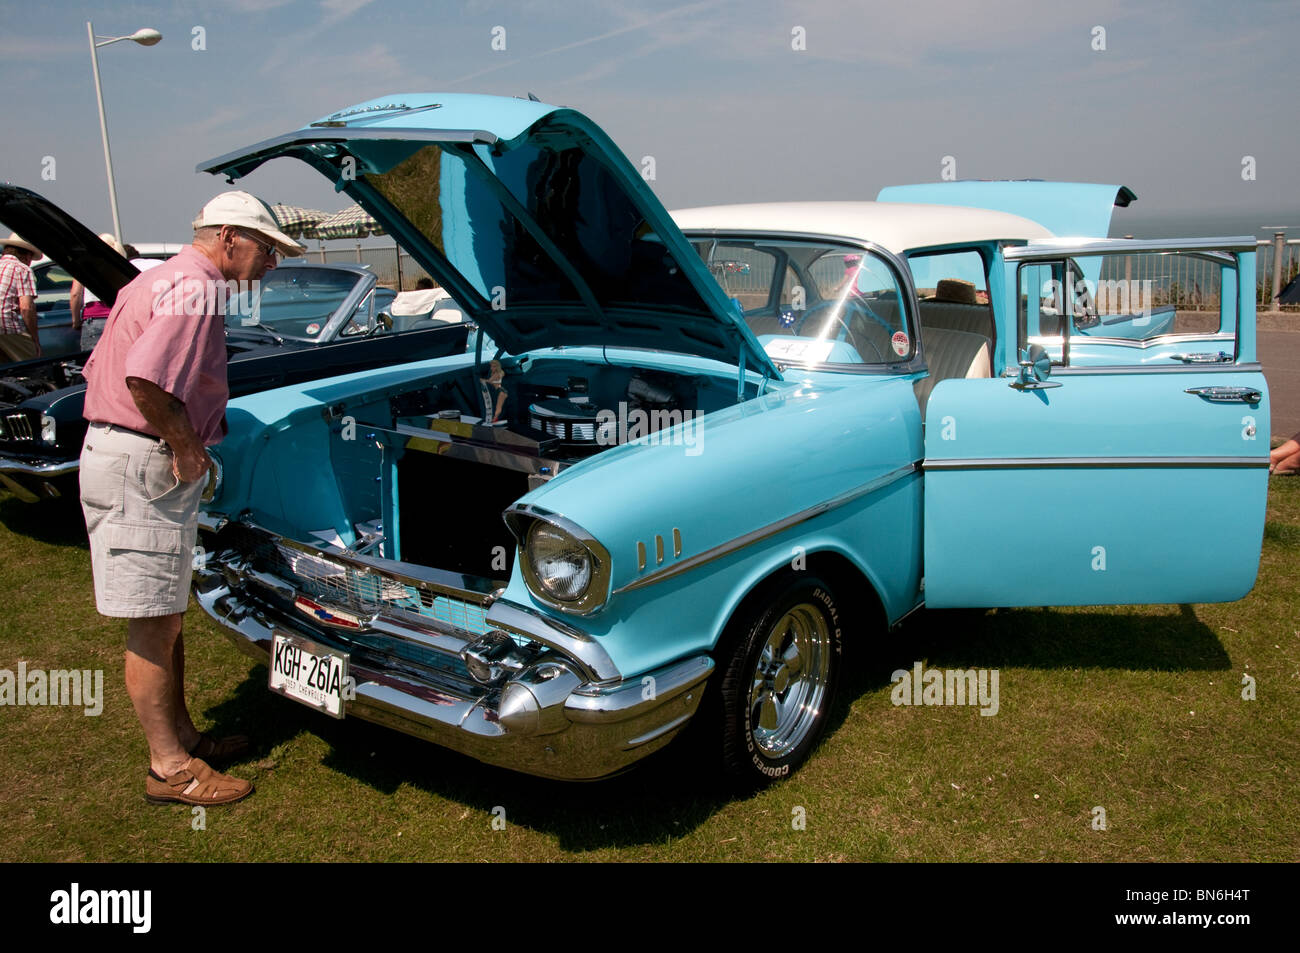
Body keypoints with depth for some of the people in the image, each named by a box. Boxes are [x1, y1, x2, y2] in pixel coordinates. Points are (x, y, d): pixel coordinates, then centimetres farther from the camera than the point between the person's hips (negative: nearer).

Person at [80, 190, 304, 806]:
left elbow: (100, 369, 21)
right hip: (143, 466, -11)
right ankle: (170, 769, 9)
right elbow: (145, 378, -31)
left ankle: (182, 737, 30)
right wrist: (186, 447, -16)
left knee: (167, 616, 18)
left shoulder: (161, 281, 18)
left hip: (114, 450, 11)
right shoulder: (197, 289, -16)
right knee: (153, 626, -2)